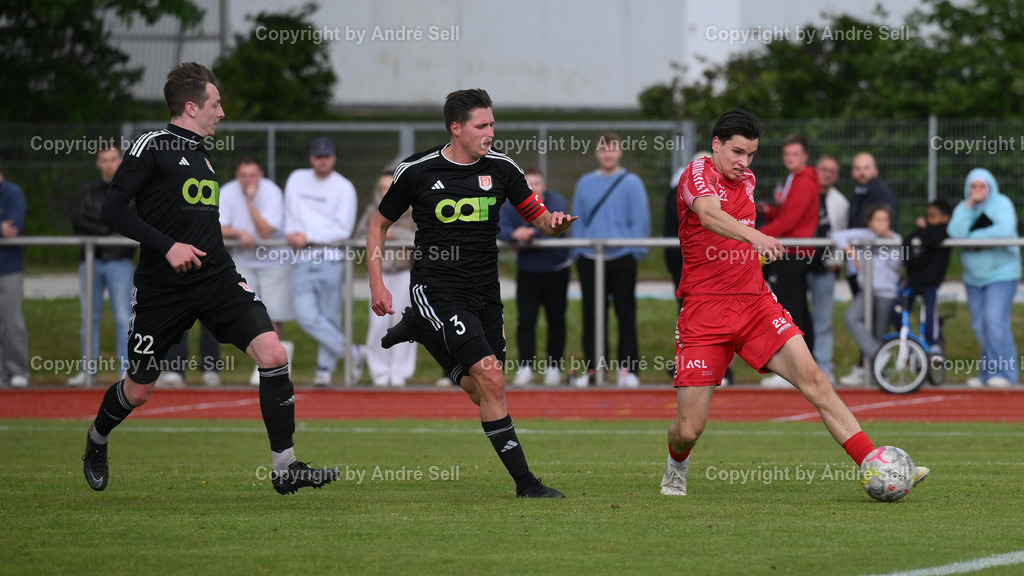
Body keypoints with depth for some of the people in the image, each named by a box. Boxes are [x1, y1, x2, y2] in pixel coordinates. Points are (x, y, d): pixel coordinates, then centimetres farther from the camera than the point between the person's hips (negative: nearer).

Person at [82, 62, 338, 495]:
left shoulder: (202, 156, 16)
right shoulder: (153, 147, -7)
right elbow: (114, 208, -14)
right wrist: (168, 246, -21)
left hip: (216, 279, 6)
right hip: (162, 289, -5)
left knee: (272, 353, -16)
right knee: (138, 391, 7)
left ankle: (285, 467, -14)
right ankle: (96, 441, 41)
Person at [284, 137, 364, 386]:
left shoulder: (344, 187, 0)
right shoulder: (297, 179, 14)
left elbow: (343, 229, -7)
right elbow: (290, 214, 22)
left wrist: (308, 236, -11)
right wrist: (292, 233, 2)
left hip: (331, 258, -3)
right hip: (303, 258, 4)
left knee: (329, 316, -3)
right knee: (306, 315, -10)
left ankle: (325, 370, 6)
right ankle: (351, 352, -1)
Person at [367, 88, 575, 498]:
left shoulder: (500, 169, 2)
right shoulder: (417, 171, -5)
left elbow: (538, 216, 7)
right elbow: (380, 224, 6)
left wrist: (554, 223, -18)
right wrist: (377, 284, -2)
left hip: (484, 292, 5)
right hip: (438, 290, -5)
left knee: (481, 393, 11)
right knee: (491, 382, -19)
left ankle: (423, 331, 35)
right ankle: (524, 480, -14)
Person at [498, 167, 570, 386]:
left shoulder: (555, 201, -11)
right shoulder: (512, 206, -6)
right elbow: (498, 229, -18)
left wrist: (531, 232, -37)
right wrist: (514, 234, -39)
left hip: (556, 271, -1)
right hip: (527, 271, 1)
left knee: (556, 319, 3)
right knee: (526, 319, -6)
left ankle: (554, 367, 12)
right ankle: (525, 367, -2)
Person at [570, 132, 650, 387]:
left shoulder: (631, 183, 1)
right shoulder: (585, 183, 11)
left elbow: (640, 220, 0)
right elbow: (578, 220, 13)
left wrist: (636, 250, -8)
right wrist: (577, 250, 4)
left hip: (622, 258, -3)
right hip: (590, 259, 3)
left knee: (625, 313, 0)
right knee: (592, 314, 4)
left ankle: (628, 368, 5)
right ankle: (593, 367, 10)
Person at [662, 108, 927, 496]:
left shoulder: (746, 179, 15)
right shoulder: (698, 173, -8)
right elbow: (709, 215, -31)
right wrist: (753, 236, -47)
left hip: (755, 302, 6)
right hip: (704, 309, -6)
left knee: (812, 378, -15)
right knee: (689, 429, -6)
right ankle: (676, 466, 30)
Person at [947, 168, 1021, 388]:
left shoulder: (1002, 204, -5)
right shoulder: (963, 209, 7)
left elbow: (1004, 230, -22)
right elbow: (955, 233, -10)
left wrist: (974, 236, -12)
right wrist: (968, 206, -15)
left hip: (1000, 273, -5)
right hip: (974, 277, 5)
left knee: (995, 320, -16)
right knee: (979, 326, 4)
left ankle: (1005, 372, -13)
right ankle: (988, 373, 11)